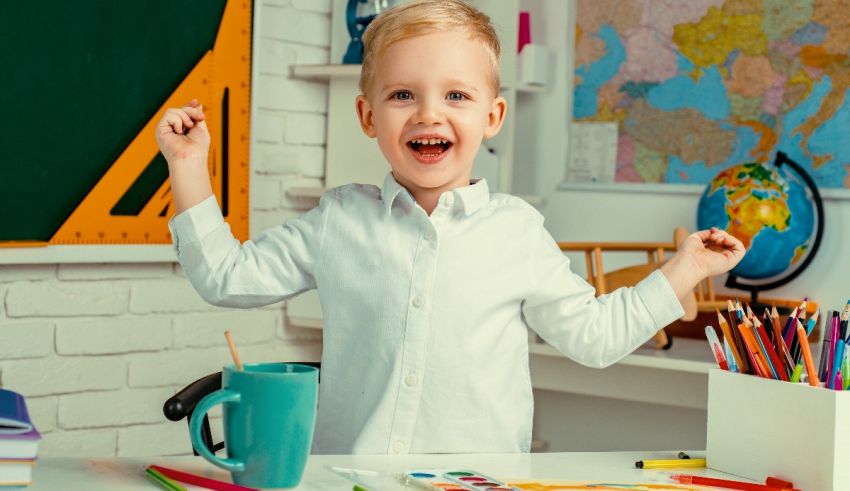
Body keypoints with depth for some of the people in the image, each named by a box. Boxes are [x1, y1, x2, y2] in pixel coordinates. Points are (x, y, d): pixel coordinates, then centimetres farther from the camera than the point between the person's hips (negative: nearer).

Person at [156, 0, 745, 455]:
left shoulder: (518, 231, 7)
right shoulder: (339, 220, 7)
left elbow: (594, 335, 14)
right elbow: (228, 277, 11)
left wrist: (683, 269, 11)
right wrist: (190, 168, 6)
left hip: (480, 474, 1)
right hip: (347, 471, -1)